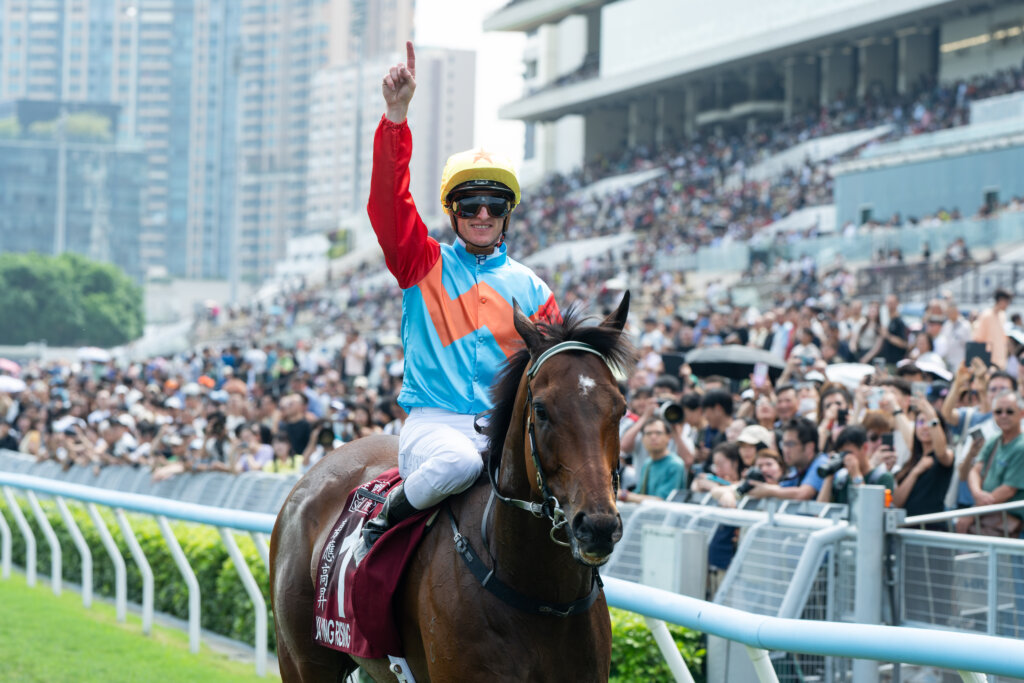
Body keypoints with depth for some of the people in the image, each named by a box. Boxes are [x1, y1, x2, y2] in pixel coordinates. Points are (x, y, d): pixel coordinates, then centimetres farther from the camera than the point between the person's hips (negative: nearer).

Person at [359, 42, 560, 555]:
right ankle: (384, 520, -11)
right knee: (457, 462, -38)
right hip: (433, 420, -3)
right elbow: (388, 201, -5)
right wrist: (396, 115, -17)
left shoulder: (531, 290, 16)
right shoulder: (425, 265, 10)